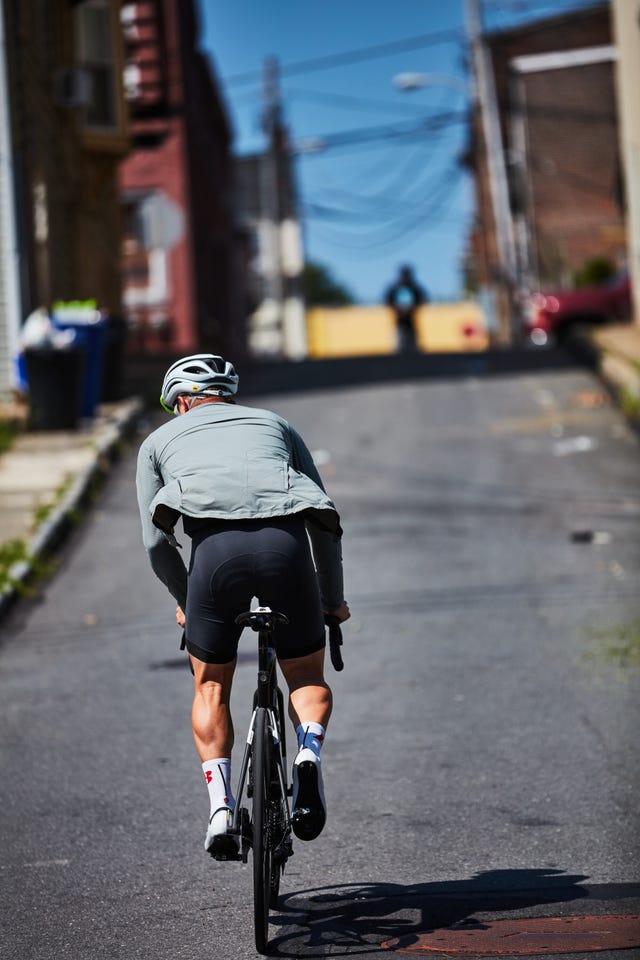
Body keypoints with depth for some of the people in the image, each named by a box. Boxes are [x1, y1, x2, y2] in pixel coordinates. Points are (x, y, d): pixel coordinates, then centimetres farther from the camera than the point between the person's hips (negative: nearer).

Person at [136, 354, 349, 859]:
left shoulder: (159, 441, 29)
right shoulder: (273, 424, 33)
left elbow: (157, 541, 18)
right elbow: (326, 523, 28)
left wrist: (185, 601, 35)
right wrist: (334, 601, 39)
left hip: (216, 548, -1)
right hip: (287, 543, 1)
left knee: (211, 687, 19)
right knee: (307, 676, 20)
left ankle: (220, 809, 6)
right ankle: (309, 755, -8)